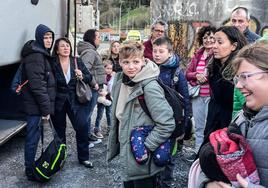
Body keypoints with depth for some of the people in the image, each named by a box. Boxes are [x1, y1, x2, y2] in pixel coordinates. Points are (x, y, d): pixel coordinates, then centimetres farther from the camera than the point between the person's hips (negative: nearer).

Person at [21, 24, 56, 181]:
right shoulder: (35, 56, -17)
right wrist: (46, 108, -20)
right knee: (33, 138, 1)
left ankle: (31, 167, 32)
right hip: (36, 105, -10)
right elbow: (37, 85, -22)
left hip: (38, 104, 10)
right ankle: (31, 172, 15)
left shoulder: (42, 53, 15)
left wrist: (47, 106, 15)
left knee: (34, 136, 18)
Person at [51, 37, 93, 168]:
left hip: (75, 100, 2)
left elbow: (89, 78, 3)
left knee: (82, 126, -7)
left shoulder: (77, 61, 1)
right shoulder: (52, 63, -7)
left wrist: (82, 76, -17)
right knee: (60, 130, 10)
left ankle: (84, 158, 9)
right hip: (58, 101, -1)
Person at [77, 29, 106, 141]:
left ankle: (88, 134, 32)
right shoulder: (89, 52, -18)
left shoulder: (92, 51, 15)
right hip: (92, 89, -10)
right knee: (87, 113, -1)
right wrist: (94, 83, -20)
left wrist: (98, 84, 18)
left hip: (93, 88, 10)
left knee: (88, 113, 19)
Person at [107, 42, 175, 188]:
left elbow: (167, 124, -24)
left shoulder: (150, 87, -22)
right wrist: (115, 143, 13)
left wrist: (145, 146, -19)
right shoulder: (120, 82, 1)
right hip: (127, 154, 7)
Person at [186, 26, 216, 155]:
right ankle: (198, 151, 29)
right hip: (197, 96, 6)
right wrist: (196, 75, -8)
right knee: (198, 126, 16)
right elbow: (187, 74, 10)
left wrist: (207, 77, -20)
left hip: (211, 96, -6)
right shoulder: (197, 55, 12)